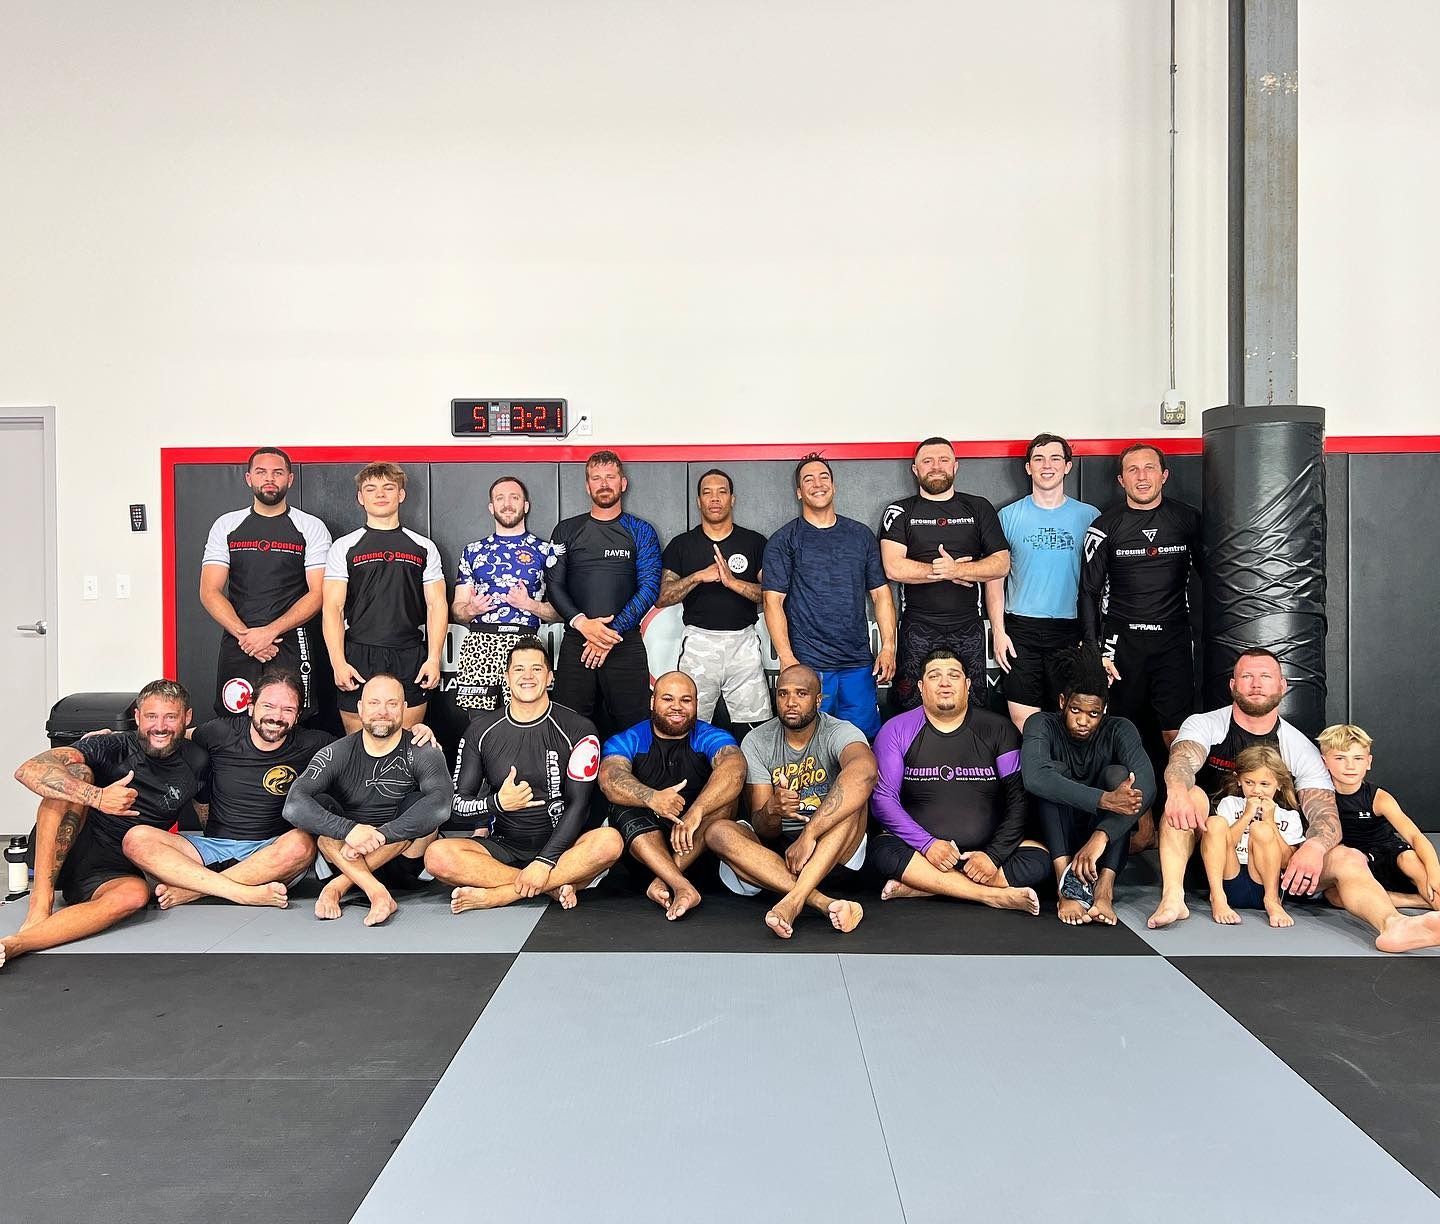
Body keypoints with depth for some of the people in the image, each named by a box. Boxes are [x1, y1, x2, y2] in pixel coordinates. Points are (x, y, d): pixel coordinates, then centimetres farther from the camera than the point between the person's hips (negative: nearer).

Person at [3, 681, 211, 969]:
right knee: (78, 772, -25)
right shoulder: (112, 747, -9)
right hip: (59, 855, -1)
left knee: (136, 893, -35)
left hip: (112, 875, 2)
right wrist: (97, 797, -36)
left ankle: (12, 945, -41)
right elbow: (28, 771, -23)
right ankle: (40, 906, -30)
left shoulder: (196, 764, 2)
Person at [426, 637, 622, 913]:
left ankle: (495, 895, -27)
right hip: (502, 847, 2)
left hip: (557, 847, -1)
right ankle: (554, 886, -21)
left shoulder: (577, 730, -2)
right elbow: (458, 807, 2)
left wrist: (545, 861, -21)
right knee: (437, 856, -27)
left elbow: (578, 804, -9)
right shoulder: (481, 730, 5)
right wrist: (496, 803, -20)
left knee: (610, 841, -33)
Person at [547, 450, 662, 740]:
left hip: (626, 643, -1)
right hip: (575, 642, 1)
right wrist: (582, 623, -13)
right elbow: (555, 584, 5)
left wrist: (613, 631, -12)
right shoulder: (566, 530, 12)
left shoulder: (641, 531, 8)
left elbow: (650, 587, -2)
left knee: (631, 724, -1)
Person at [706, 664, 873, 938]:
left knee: (855, 788, -29)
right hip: (774, 851, 2)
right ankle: (824, 903, -39)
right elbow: (762, 830, -8)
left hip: (833, 851, -2)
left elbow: (864, 770, -39)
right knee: (717, 832, -27)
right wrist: (772, 810, -35)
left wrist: (808, 834, -44)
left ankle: (793, 901, -38)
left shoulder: (839, 732, -12)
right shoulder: (756, 742, -4)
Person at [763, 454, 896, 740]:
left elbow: (880, 592, 12)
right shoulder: (784, 541, 2)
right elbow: (773, 601, -5)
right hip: (807, 664, -3)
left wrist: (888, 646, 1)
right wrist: (787, 658, -14)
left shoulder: (861, 535, 12)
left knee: (865, 738, 6)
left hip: (858, 663, 3)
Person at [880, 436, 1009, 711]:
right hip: (918, 629, -2)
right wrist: (946, 571, -9)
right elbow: (894, 568, -9)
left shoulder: (978, 508, 11)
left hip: (969, 629, 2)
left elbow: (1002, 564, 3)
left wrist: (957, 569, -13)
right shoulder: (900, 512, 5)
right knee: (913, 711, 0)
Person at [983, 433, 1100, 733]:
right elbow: (995, 576, 7)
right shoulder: (1009, 516, 6)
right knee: (1023, 719, -1)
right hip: (1021, 630, 0)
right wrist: (998, 631, -2)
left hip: (1071, 630, 0)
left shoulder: (1088, 516, 6)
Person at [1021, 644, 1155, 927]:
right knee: (1055, 769, -25)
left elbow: (1146, 787, -27)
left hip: (1105, 836, 1)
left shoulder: (1119, 730, -7)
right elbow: (1034, 776, -33)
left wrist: (1101, 836, -42)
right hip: (1056, 839, -1)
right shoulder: (1042, 725, -10)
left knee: (1118, 774, -23)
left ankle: (1104, 889, -36)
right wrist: (1103, 800, -44)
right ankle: (1067, 884, -39)